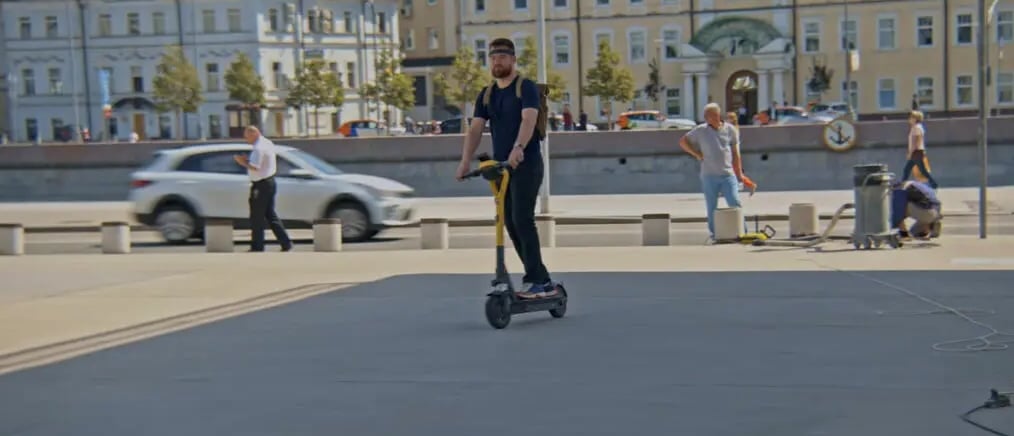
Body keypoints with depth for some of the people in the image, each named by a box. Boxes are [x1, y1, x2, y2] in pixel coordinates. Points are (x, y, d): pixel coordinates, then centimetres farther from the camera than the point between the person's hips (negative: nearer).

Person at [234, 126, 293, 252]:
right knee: (270, 215, 13)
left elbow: (255, 167, -27)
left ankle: (257, 247, 7)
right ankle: (286, 242, 10)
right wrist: (247, 160, 10)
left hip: (261, 185, -10)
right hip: (270, 182, 10)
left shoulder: (258, 148, -19)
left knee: (256, 217, 0)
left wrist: (242, 162, -13)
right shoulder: (268, 143, 12)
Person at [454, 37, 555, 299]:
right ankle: (540, 279, 15)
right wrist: (466, 160, -13)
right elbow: (475, 129, 2)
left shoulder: (526, 88, -6)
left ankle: (537, 281, -9)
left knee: (522, 220, -14)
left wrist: (518, 148, -40)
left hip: (526, 164, -7)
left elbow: (528, 120, -22)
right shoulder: (486, 95, 12)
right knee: (510, 223, 6)